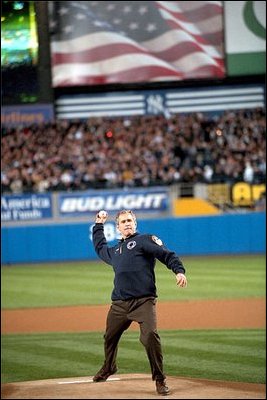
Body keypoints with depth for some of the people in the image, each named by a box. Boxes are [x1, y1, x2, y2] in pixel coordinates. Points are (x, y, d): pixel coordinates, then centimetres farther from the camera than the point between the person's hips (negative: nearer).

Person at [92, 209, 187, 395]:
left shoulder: (145, 240, 5)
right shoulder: (114, 251, 26)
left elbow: (167, 255, -6)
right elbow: (100, 247, 48)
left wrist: (179, 271, -22)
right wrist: (99, 225, 48)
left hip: (144, 301, -7)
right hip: (119, 303, 7)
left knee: (150, 335, -23)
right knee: (110, 337, 17)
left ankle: (160, 379, -14)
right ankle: (108, 368, 45)